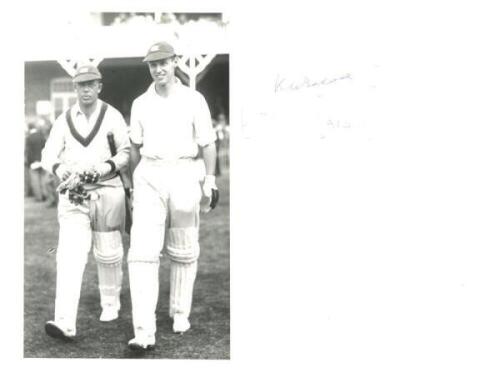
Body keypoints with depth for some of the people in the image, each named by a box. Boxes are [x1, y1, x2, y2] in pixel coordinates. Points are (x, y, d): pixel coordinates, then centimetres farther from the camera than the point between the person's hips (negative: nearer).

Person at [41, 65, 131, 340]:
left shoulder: (112, 116, 0)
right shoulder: (64, 120, 7)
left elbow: (126, 151, -2)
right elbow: (49, 156, 7)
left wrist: (105, 168, -19)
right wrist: (61, 170, -15)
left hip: (107, 191, -1)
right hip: (73, 194, 1)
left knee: (108, 252, 10)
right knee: (70, 255, -13)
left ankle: (110, 304, 35)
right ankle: (65, 323, -23)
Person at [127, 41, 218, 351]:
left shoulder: (194, 100, 1)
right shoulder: (141, 104, 9)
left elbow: (208, 144, 2)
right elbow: (136, 147, 16)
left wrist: (209, 182, -4)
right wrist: (133, 186, 16)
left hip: (184, 175, -1)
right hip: (149, 176, 1)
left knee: (184, 252, 9)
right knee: (143, 251, -12)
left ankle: (181, 314, 28)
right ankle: (144, 332, -15)